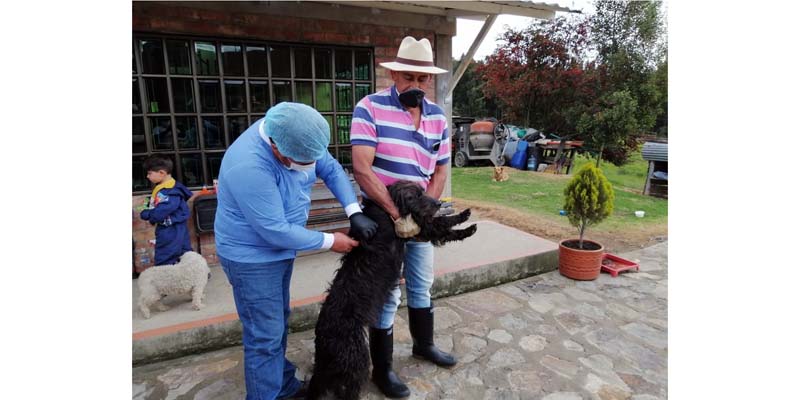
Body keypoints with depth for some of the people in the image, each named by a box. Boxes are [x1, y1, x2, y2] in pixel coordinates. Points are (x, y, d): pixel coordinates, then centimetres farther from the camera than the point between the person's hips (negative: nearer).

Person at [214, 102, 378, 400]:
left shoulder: (296, 136, -12)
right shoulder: (249, 166, -35)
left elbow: (331, 169, -2)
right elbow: (276, 231, -30)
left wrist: (355, 213, -16)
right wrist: (330, 241, -19)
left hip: (280, 249, 8)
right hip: (251, 256, -8)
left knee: (278, 324, 21)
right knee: (265, 336, 2)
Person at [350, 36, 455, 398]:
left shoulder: (437, 116, 3)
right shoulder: (370, 108, -15)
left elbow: (440, 170, 5)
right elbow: (361, 169, -23)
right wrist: (397, 212, -23)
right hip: (383, 219, -6)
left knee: (422, 285, 21)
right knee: (387, 293, 5)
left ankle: (424, 344, 44)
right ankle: (382, 369, 25)